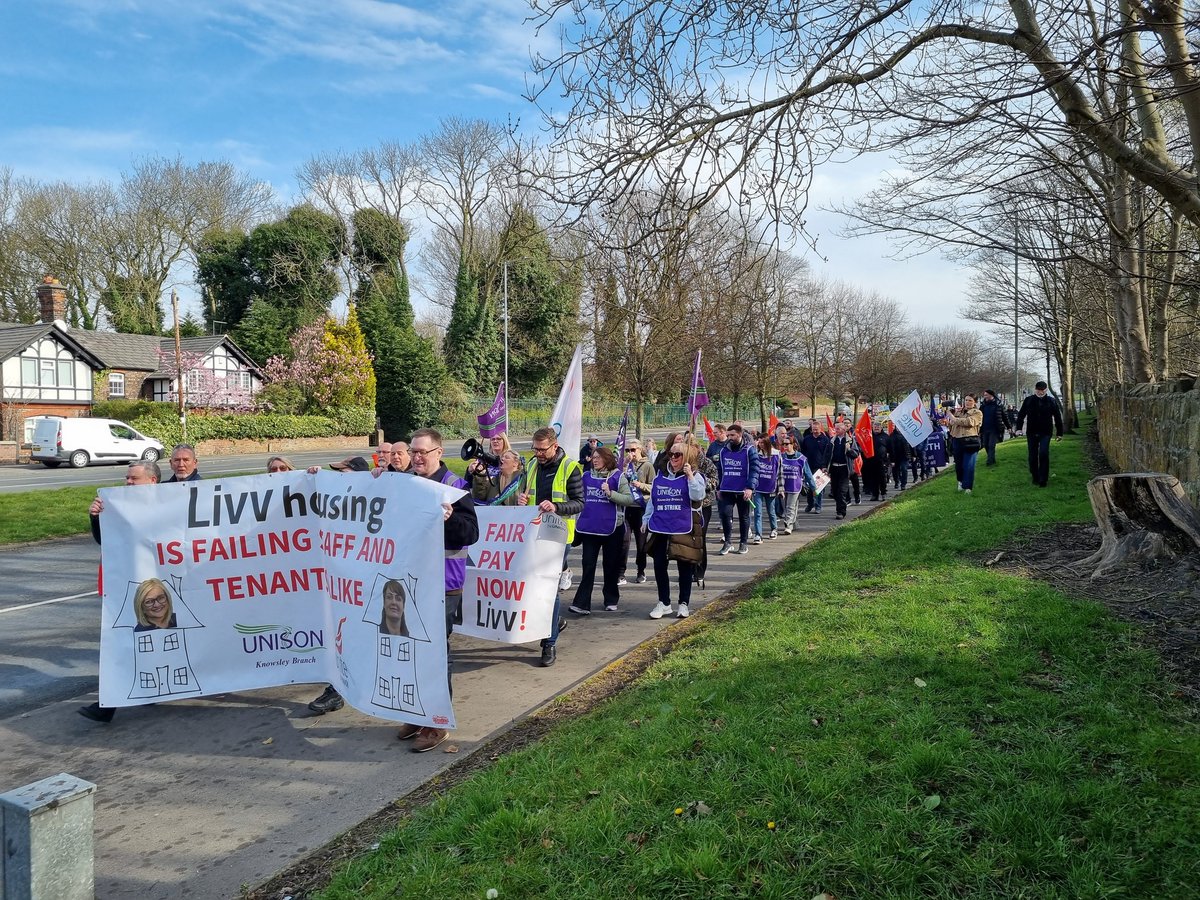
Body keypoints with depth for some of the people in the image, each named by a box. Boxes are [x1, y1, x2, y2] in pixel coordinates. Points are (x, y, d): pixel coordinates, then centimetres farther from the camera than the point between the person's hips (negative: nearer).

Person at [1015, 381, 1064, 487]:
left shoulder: (1051, 401, 1)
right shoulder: (1029, 400, 1)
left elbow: (1058, 418, 6)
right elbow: (1021, 415, 6)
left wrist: (1060, 433, 7)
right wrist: (1019, 428, -4)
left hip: (1045, 433, -2)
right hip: (1031, 433, 2)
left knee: (1043, 454, -13)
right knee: (1032, 456, 7)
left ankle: (1043, 479, -7)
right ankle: (1035, 477, 21)